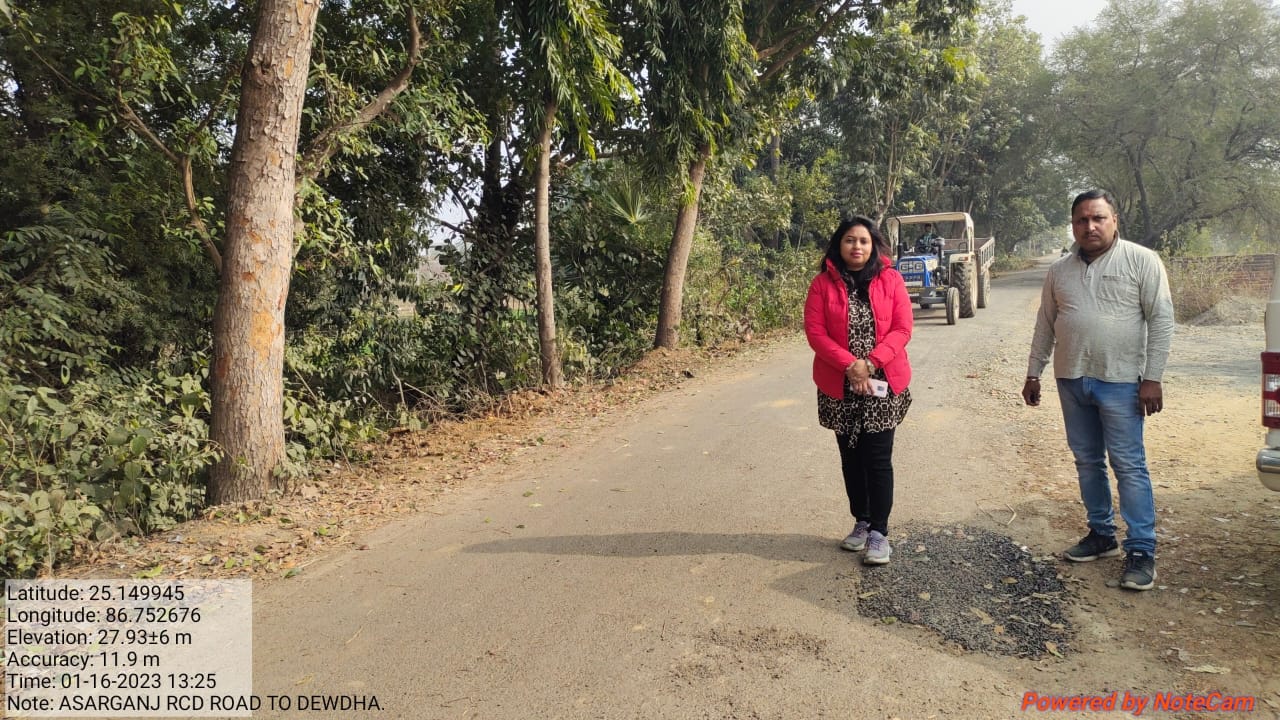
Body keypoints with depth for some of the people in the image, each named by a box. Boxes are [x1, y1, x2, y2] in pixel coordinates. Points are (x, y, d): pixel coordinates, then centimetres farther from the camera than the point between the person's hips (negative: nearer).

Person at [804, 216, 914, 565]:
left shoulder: (890, 279, 0)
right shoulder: (822, 284, -1)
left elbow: (902, 329, -4)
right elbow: (815, 332, -7)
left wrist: (871, 363, -17)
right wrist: (850, 365, -18)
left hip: (883, 383, -1)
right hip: (839, 387, 1)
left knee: (878, 458, -1)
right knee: (851, 457, 12)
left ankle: (879, 532, 8)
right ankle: (861, 522, 27)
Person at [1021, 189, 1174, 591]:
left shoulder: (1142, 261, -4)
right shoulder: (1059, 271, 10)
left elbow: (1161, 321, -7)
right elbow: (1045, 325, 15)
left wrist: (1152, 378, -12)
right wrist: (1033, 374, 14)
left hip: (1120, 381, -5)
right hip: (1072, 380, 5)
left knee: (1128, 465, -3)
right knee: (1087, 462, 12)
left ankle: (1141, 550, 4)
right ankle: (1101, 534, 26)